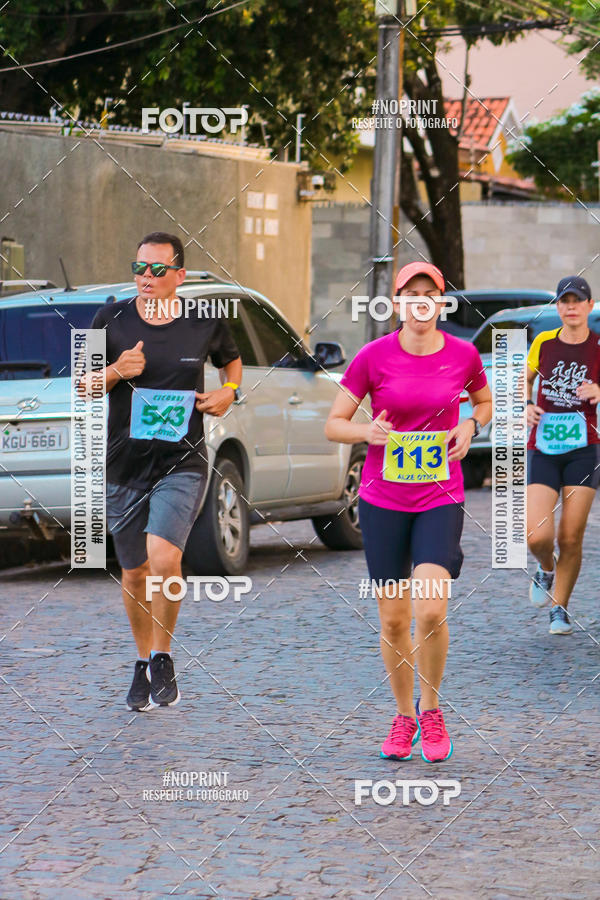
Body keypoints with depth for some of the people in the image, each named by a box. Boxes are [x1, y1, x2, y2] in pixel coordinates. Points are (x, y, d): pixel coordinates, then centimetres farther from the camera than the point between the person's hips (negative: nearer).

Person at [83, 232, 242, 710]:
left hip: (182, 464, -2)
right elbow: (84, 387, 5)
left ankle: (163, 657, -2)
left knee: (163, 557, -23)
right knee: (134, 573, 11)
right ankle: (144, 664, 33)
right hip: (124, 466, 2)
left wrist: (229, 392, 1)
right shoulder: (112, 320, -2)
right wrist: (116, 372, -15)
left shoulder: (205, 324, -1)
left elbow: (232, 359, 21)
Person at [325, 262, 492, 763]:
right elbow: (333, 425, 1)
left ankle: (432, 711, 7)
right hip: (383, 498, 1)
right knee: (393, 618, 4)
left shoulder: (463, 355, -1)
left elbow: (484, 402, 19)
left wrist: (470, 426, -2)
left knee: (431, 611, -16)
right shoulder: (374, 357, -5)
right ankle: (404, 717, 25)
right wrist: (368, 431, -19)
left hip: (441, 498, 0)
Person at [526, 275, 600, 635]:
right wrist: (526, 406, 3)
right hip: (543, 451, 1)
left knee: (571, 538, -2)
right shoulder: (543, 343, 4)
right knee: (538, 537, -12)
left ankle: (560, 609, 18)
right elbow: (526, 378, 21)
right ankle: (546, 570, 23)